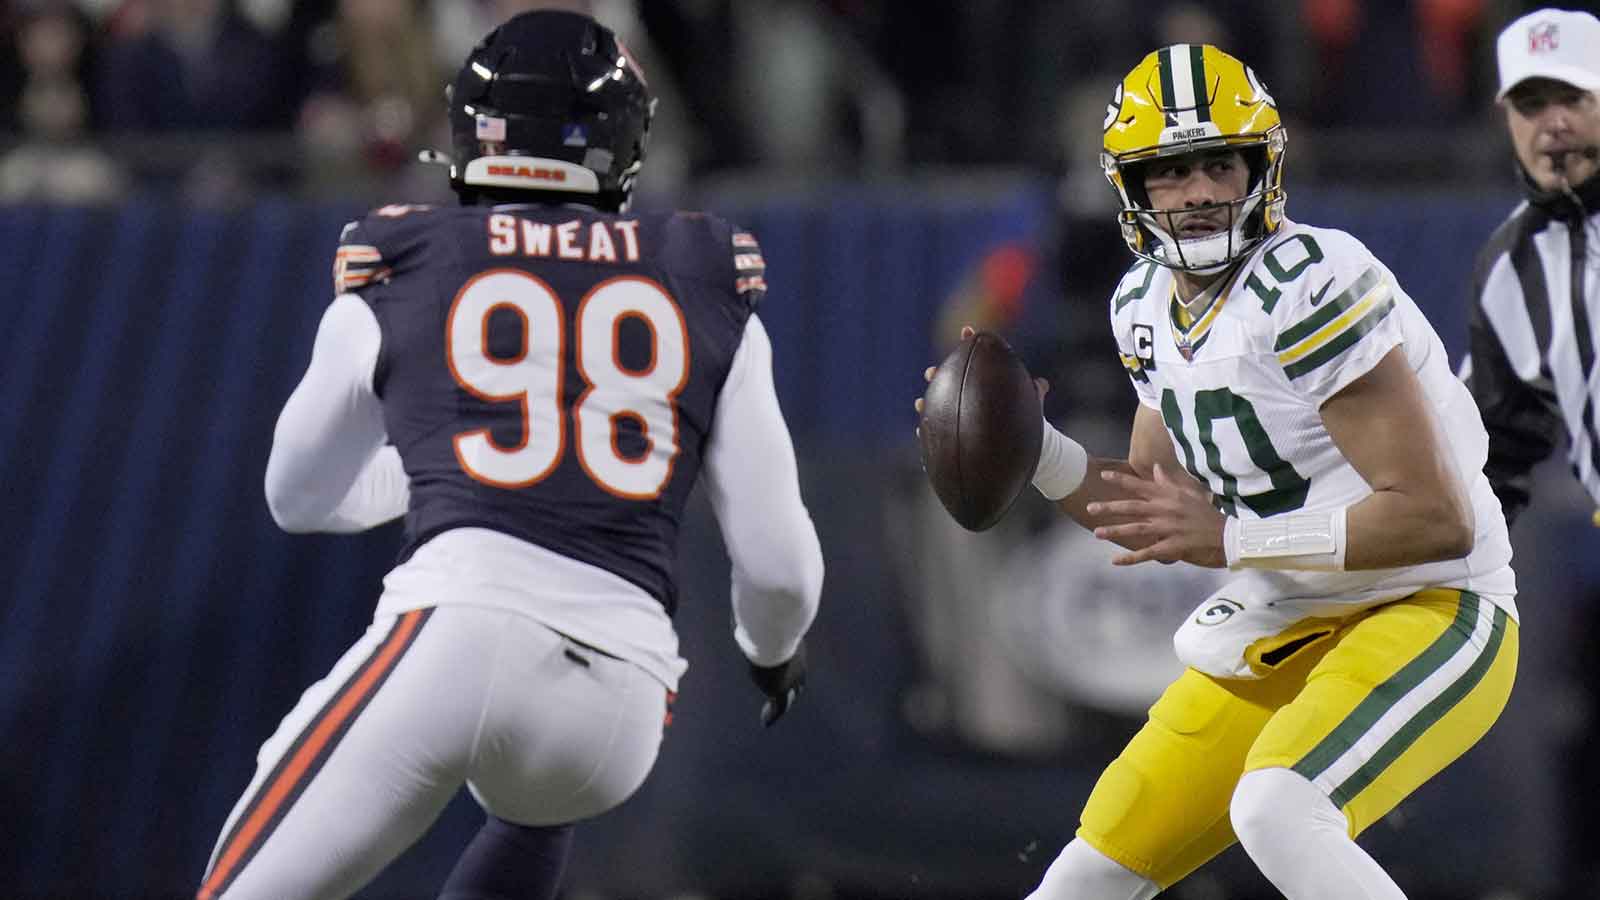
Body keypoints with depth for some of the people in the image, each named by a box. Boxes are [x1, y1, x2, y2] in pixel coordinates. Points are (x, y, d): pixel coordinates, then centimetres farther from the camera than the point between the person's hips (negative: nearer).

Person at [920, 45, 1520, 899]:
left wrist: (1234, 538, -24)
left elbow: (1438, 519, -23)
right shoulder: (1146, 306, 6)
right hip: (1283, 634, 8)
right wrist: (1032, 450, 1)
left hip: (1430, 615, -8)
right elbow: (1152, 510, 18)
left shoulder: (1313, 288, -21)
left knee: (1277, 812, -34)